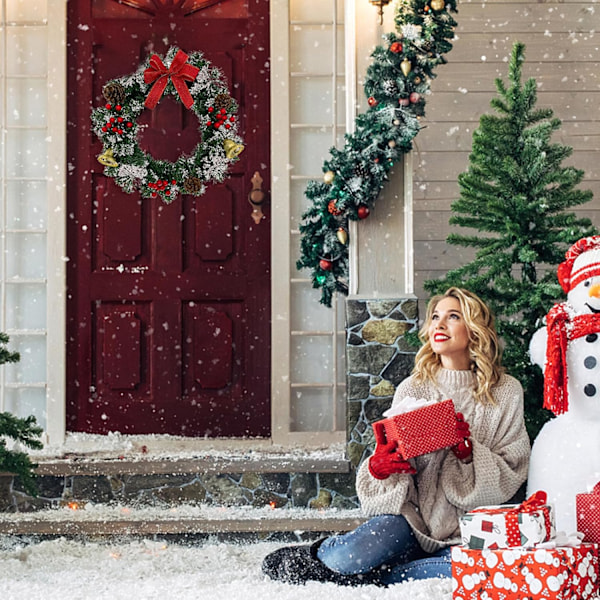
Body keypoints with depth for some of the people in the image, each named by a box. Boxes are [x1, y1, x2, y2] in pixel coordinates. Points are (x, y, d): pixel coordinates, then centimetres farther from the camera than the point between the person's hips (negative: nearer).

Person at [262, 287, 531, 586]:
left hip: (464, 532, 0)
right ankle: (318, 553, 9)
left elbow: (510, 477, 1)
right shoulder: (412, 389, 5)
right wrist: (379, 466, -17)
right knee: (345, 560, -29)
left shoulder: (506, 393, 4)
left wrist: (470, 454, -17)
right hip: (411, 517, 0)